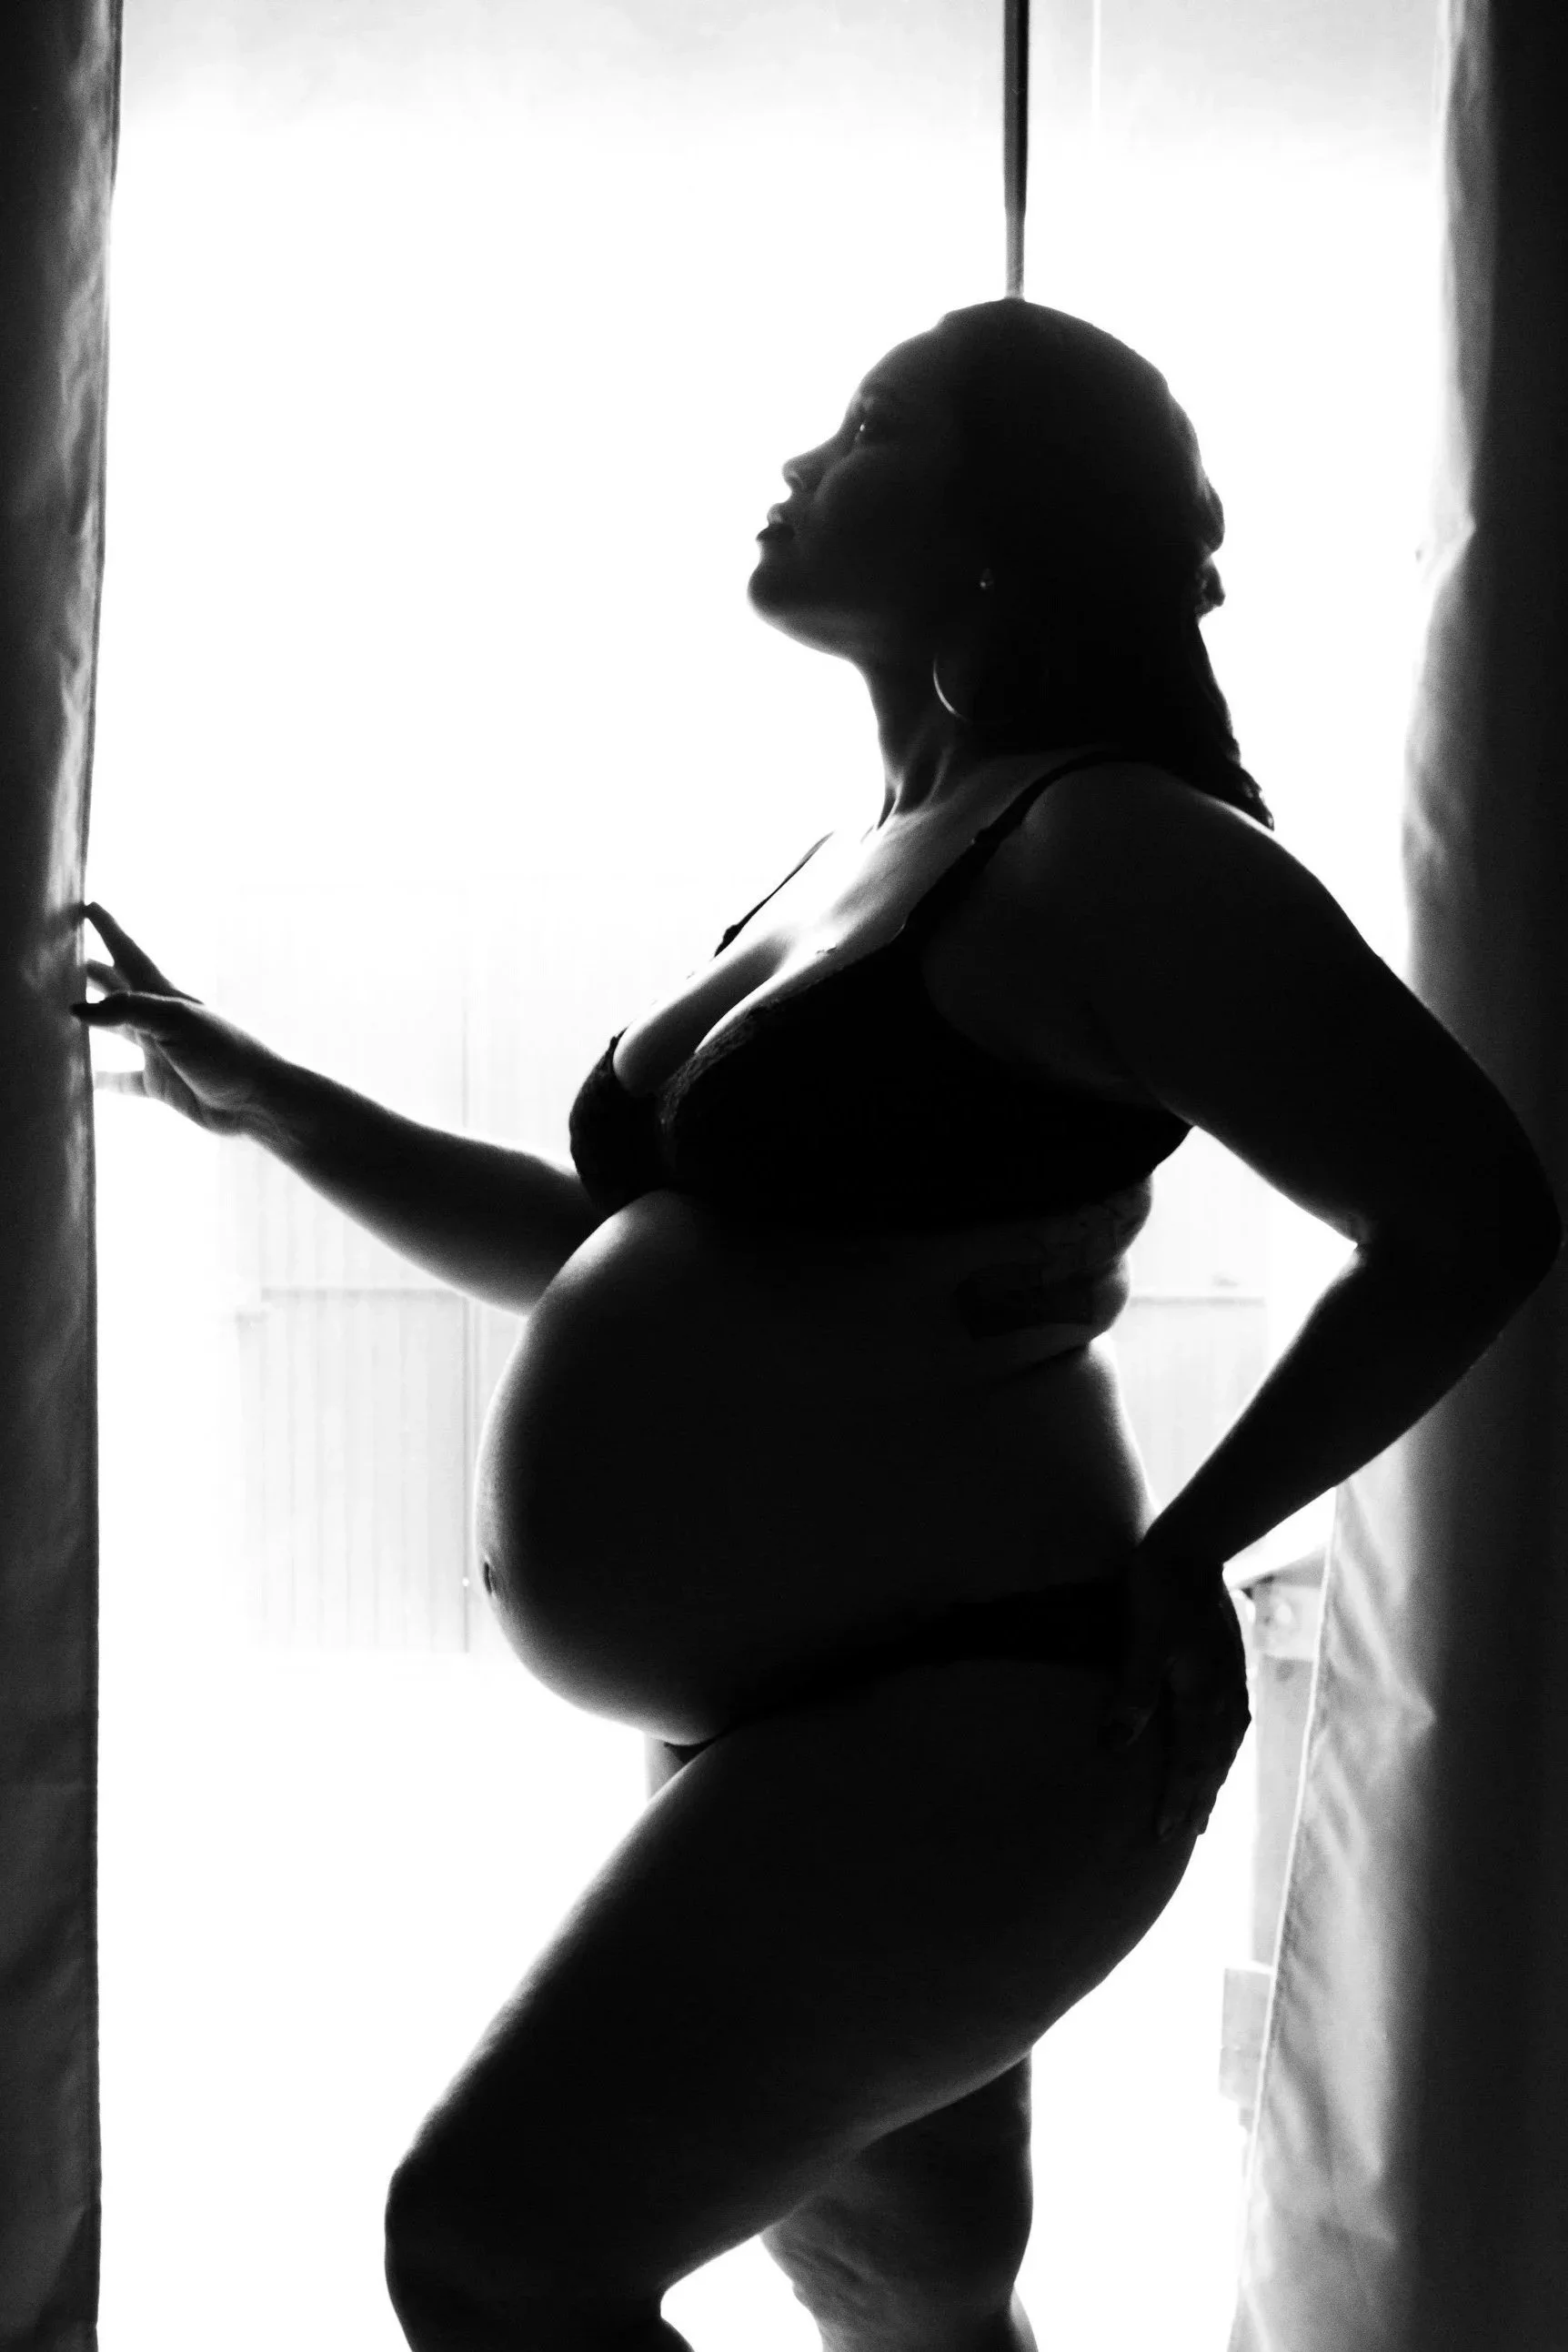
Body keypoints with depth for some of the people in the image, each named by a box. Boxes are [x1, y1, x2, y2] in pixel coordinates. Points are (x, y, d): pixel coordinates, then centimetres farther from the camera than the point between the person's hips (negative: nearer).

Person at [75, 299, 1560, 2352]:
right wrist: (269, 1100, 15)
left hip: (968, 1730, -9)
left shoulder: (1104, 854, -14)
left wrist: (1172, 1554, -13)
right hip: (810, 1726, 9)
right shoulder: (852, 868, 12)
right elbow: (623, 1253, 18)